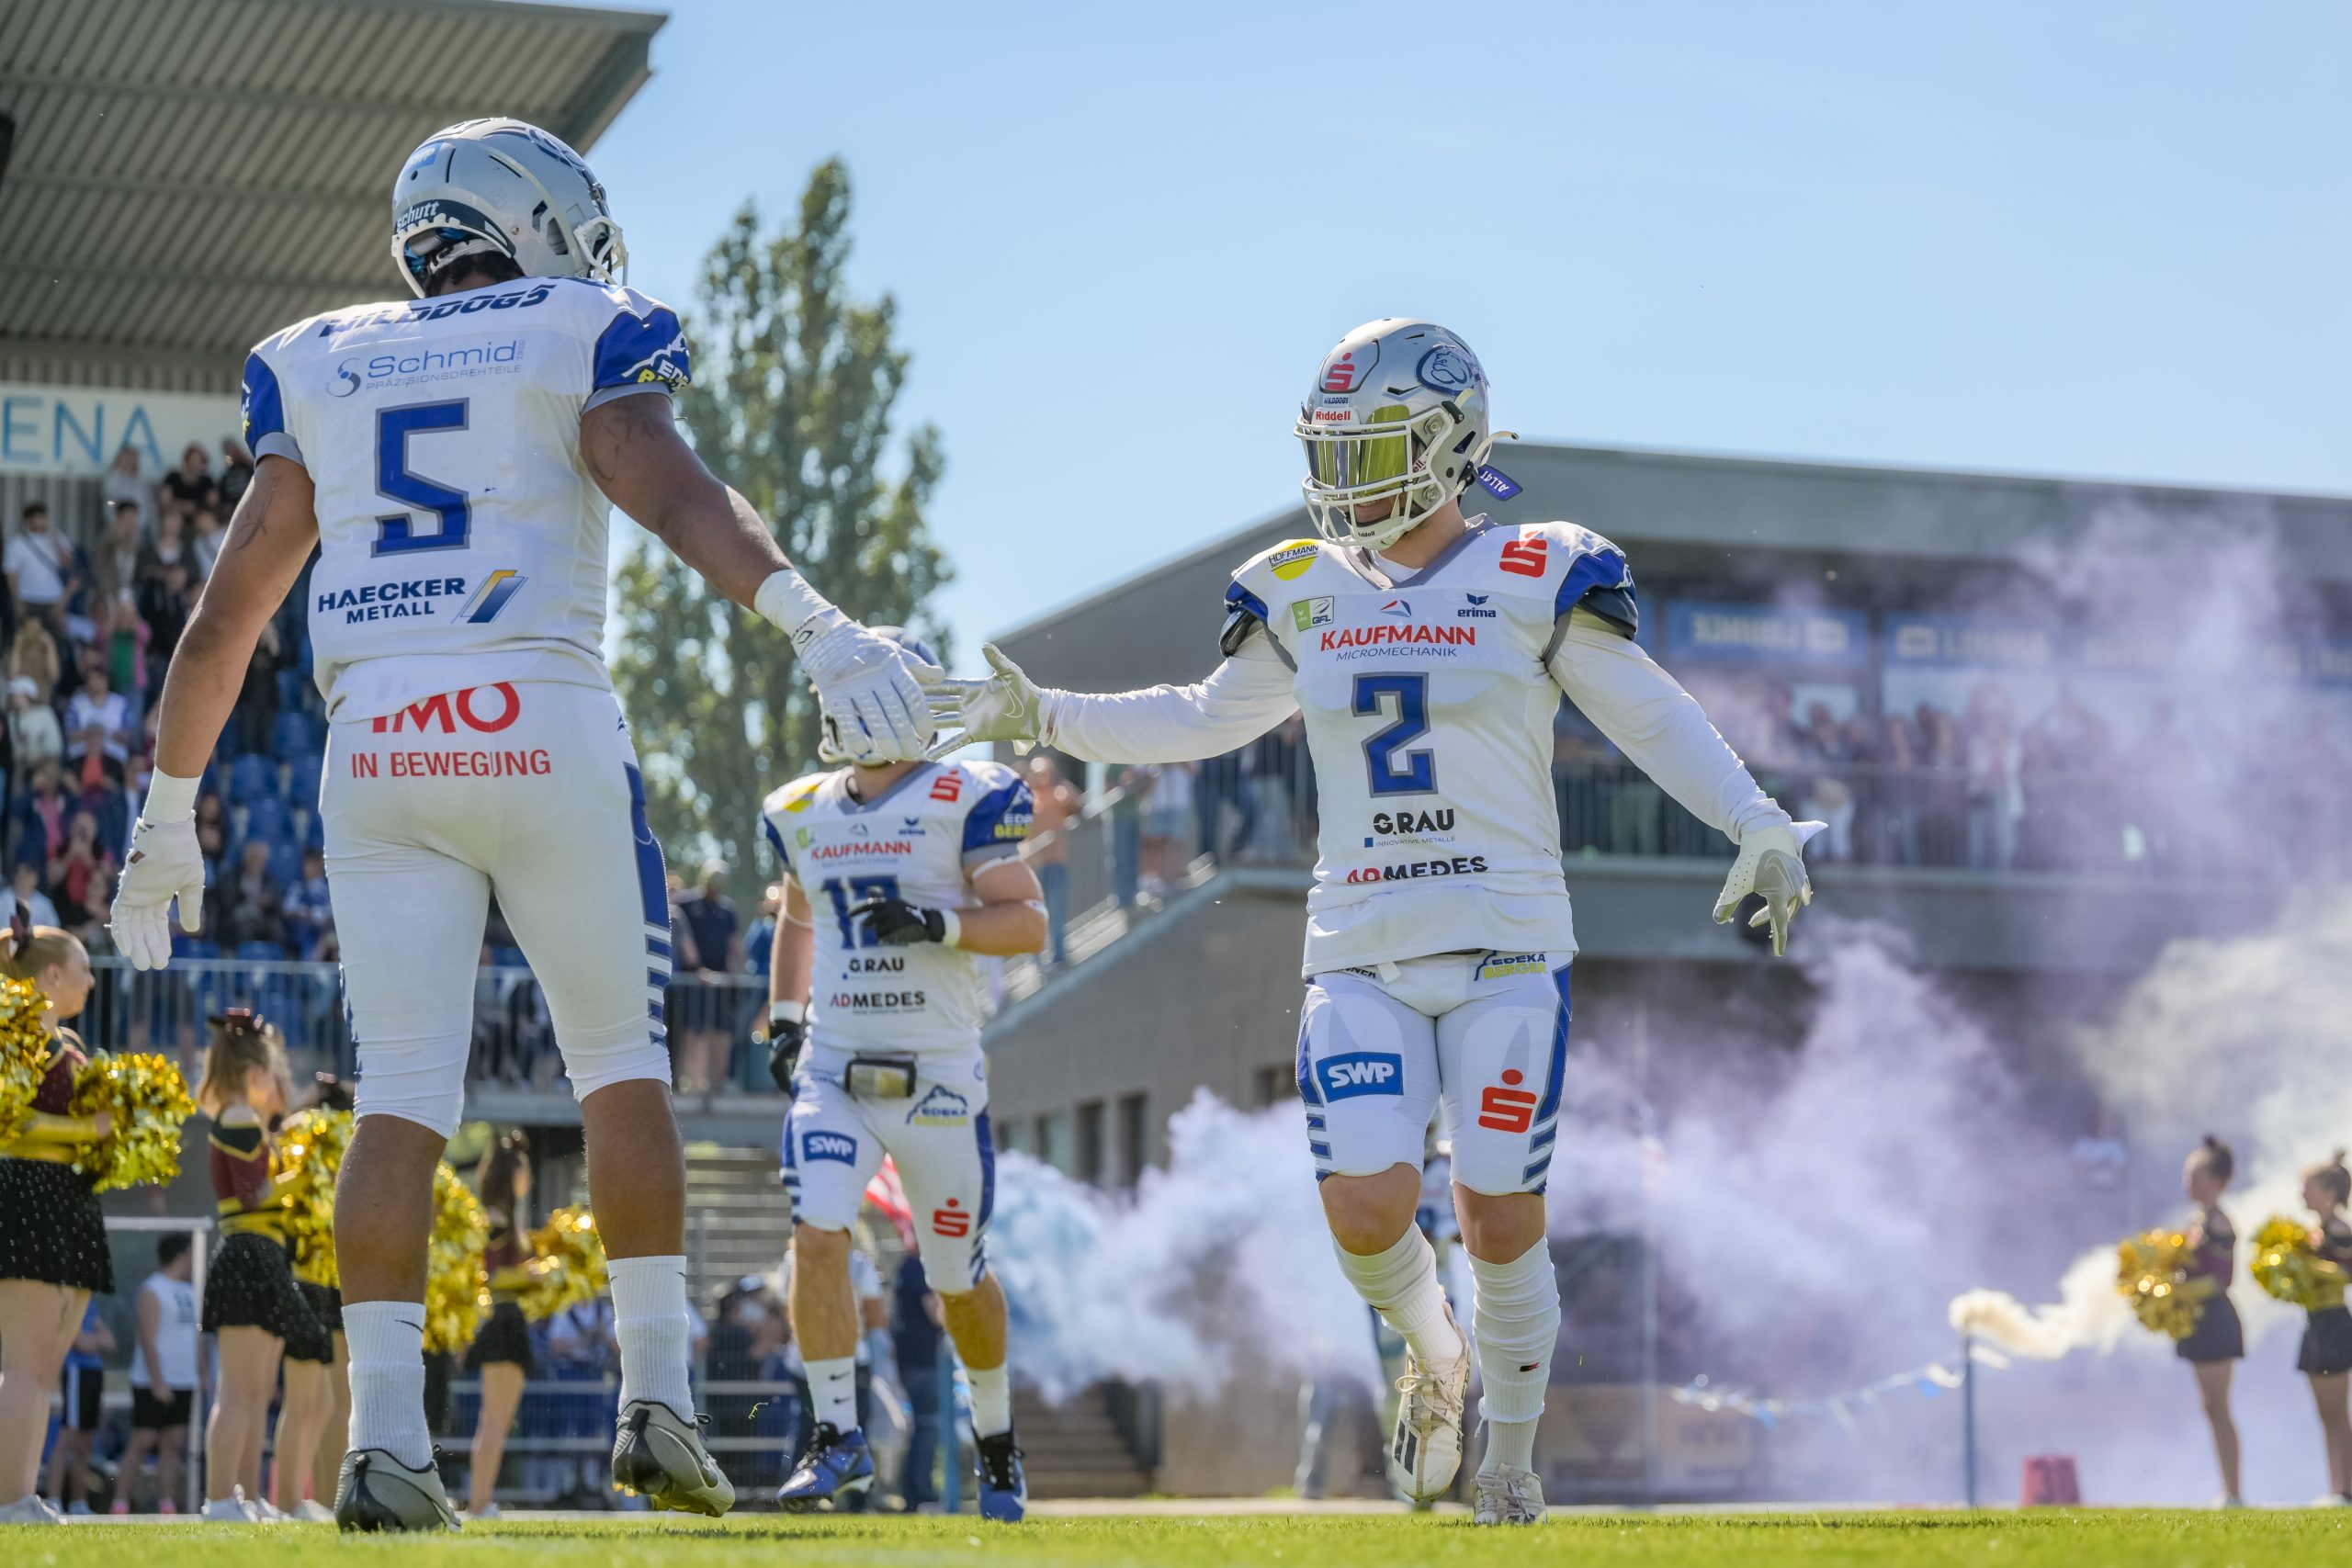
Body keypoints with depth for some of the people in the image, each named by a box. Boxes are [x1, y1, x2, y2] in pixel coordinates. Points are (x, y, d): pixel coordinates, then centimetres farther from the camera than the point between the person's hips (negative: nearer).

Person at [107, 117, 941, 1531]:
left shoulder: (324, 371, 19)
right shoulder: (577, 343, 7)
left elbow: (225, 617, 18)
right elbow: (668, 486, -14)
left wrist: (168, 814, 25)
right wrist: (818, 628, -27)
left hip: (380, 754, 3)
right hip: (545, 731, -3)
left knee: (402, 1097, 1)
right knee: (623, 1064, 11)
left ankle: (386, 1440, -8)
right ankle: (657, 1400, 7)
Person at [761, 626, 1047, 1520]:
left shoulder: (965, 801, -6)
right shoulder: (802, 814, 9)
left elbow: (1029, 923, -10)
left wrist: (939, 923, -26)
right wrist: (783, 1017, 16)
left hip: (937, 1077, -3)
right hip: (833, 1072, 3)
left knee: (959, 1278, 8)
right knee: (816, 1237, -19)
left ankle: (997, 1438, 32)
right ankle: (837, 1438, -9)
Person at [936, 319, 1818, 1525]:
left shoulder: (1536, 581, -2)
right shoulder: (1302, 597, 9)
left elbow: (1651, 715, 2)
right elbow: (1208, 719, 21)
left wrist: (1758, 825, -9)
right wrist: (1047, 718, 14)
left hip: (1507, 953, -3)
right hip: (1359, 958, 3)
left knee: (1499, 1219, -5)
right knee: (1365, 1207, -13)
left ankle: (1512, 1458, 19)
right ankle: (1433, 1362, 20)